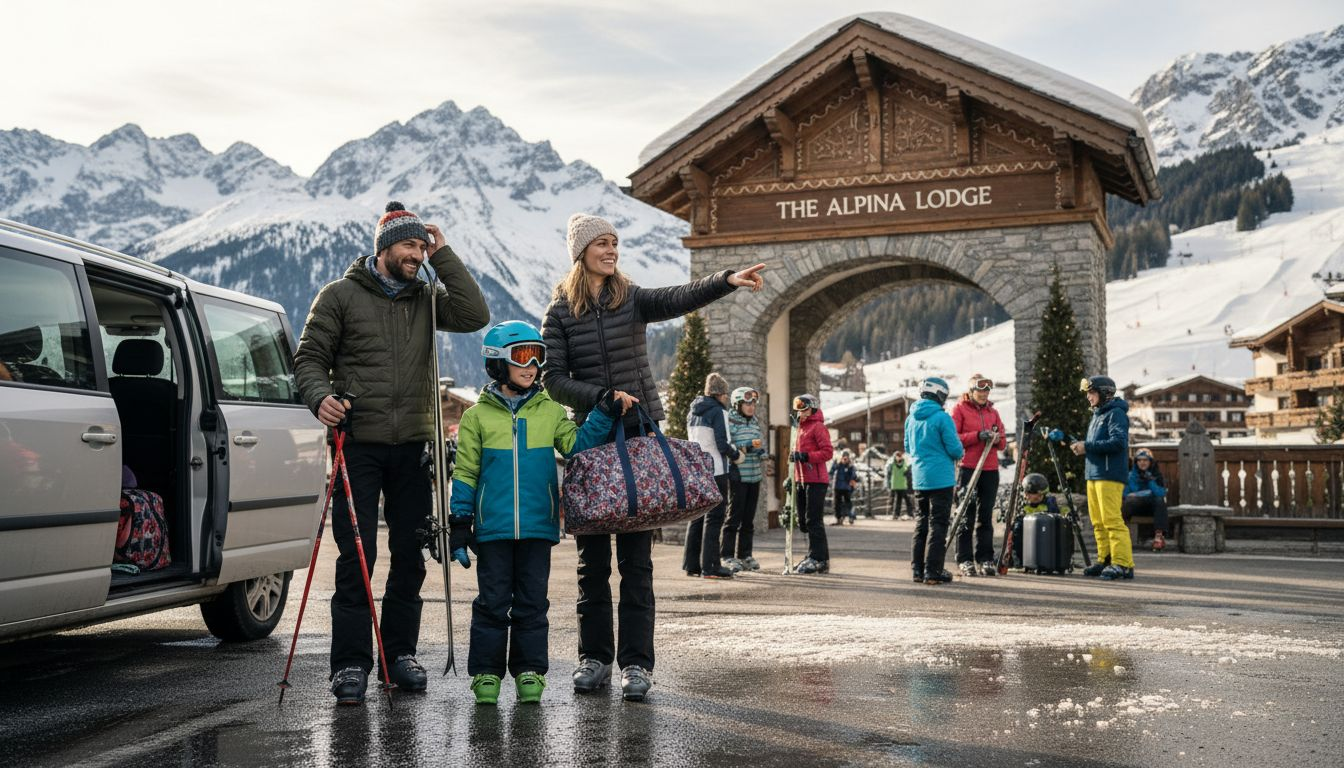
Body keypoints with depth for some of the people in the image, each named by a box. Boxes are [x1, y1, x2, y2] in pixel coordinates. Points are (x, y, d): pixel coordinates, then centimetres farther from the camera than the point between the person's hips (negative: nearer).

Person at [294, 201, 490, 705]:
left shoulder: (426, 299, 13)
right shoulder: (341, 295, 3)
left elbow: (474, 315, -3)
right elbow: (309, 357, 2)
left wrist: (443, 256, -1)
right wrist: (320, 396, -18)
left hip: (412, 446, 4)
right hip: (358, 443, -4)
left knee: (410, 555, 8)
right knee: (356, 555, -5)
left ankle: (399, 653, 19)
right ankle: (350, 664, 0)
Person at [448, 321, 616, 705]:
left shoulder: (550, 412, 8)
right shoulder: (477, 416, 2)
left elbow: (575, 445, 1)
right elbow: (465, 473, 3)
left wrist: (604, 415, -8)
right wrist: (460, 522, 0)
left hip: (537, 526, 2)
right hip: (493, 527, -1)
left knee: (532, 601, 7)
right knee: (493, 601, 4)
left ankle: (529, 671, 16)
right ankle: (486, 673, 13)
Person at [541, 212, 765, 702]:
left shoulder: (633, 299, 5)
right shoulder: (559, 312, 4)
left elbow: (678, 299, -15)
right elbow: (553, 378, -4)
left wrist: (727, 281, -33)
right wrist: (603, 396, -18)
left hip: (639, 435, 0)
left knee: (636, 556, -2)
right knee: (593, 556, 6)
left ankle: (636, 662, 0)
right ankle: (595, 657, 17)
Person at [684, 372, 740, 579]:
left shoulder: (693, 412, 12)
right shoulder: (718, 411, -11)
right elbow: (722, 445, -17)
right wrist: (735, 454, 3)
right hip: (715, 471, -7)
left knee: (696, 516, 13)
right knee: (713, 518, -3)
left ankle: (691, 564, 16)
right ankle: (710, 567, -4)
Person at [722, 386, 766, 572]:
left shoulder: (755, 422, 15)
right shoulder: (730, 421, -8)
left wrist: (762, 451, 7)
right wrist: (747, 447, -20)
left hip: (754, 476, 7)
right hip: (737, 476, -7)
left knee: (749, 518, 11)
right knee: (734, 516, -4)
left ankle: (745, 555, 19)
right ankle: (728, 556, 1)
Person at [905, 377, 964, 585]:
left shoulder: (911, 418, 7)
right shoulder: (942, 418, -13)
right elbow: (954, 448, -13)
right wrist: (960, 453, 8)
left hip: (919, 479, 6)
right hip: (941, 479, -6)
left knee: (921, 523, 13)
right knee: (938, 524, -3)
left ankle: (918, 569, 14)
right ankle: (932, 571, -4)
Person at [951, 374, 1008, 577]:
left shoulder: (993, 411, 17)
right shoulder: (960, 409, 3)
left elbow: (1003, 442, 16)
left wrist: (997, 439, -6)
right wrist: (977, 436, -17)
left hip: (990, 469, 5)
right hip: (968, 468, -4)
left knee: (986, 516, 7)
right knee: (967, 515, -3)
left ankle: (985, 559, 12)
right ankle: (964, 560, 1)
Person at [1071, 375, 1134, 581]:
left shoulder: (1116, 413, -6)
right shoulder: (1097, 415, 22)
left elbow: (1118, 442, -19)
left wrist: (1088, 446, -16)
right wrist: (1082, 446, 6)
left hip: (1109, 475, -9)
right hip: (1093, 474, 9)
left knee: (1112, 520, -13)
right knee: (1098, 522, 7)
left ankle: (1123, 564, -13)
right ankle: (1105, 560, 11)